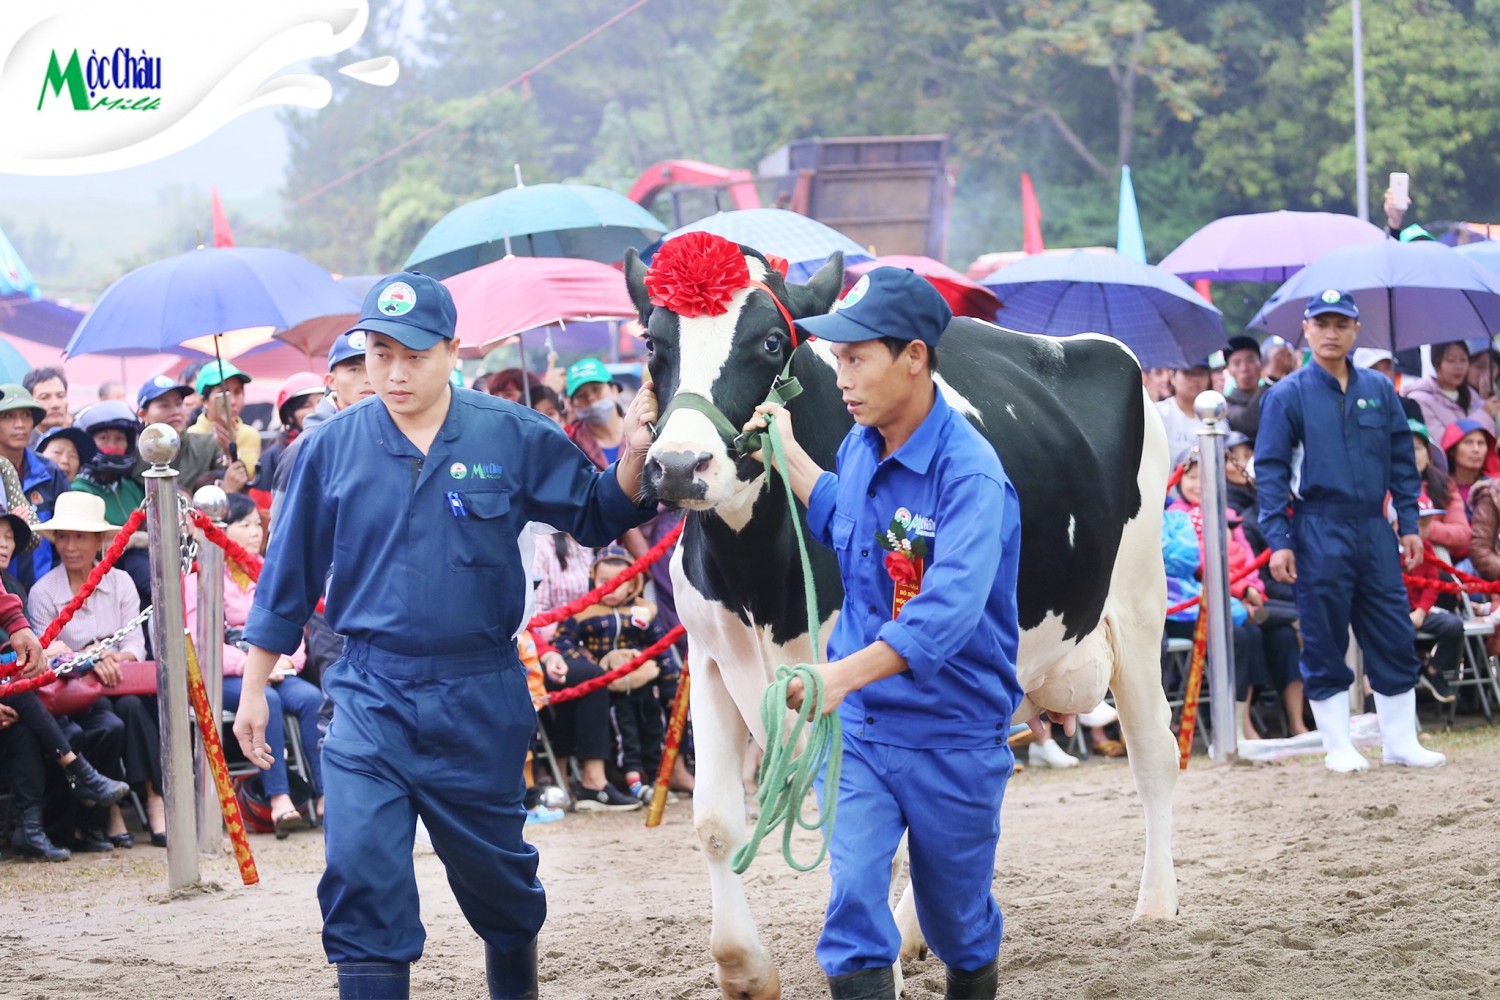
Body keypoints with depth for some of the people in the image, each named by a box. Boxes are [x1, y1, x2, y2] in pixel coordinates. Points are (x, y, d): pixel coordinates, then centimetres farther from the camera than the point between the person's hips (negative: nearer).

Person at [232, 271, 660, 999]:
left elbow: (597, 516, 4)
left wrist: (632, 457, -16)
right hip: (369, 698, 0)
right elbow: (288, 575, 7)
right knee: (361, 875, -12)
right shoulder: (332, 447, -1)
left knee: (496, 872, 15)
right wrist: (254, 688, 9)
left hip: (480, 699, 0)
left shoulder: (515, 438, -3)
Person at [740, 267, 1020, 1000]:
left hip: (953, 733, -5)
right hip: (856, 724, 5)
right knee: (853, 893, -11)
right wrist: (790, 457, 16)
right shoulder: (861, 448, 1)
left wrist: (844, 674, -49)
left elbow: (949, 611, -37)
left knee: (956, 914, 14)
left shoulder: (970, 474, -23)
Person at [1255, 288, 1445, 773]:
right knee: (1325, 643, 1)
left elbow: (1402, 460, 13)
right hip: (1320, 531, -3)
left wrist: (1409, 523, 5)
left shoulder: (1379, 390, 10)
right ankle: (1338, 746, 9)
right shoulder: (1287, 396, -1)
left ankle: (1401, 741, 13)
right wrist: (1278, 540, -11)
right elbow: (1269, 471, -3)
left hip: (1374, 529, 3)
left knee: (1394, 638, 4)